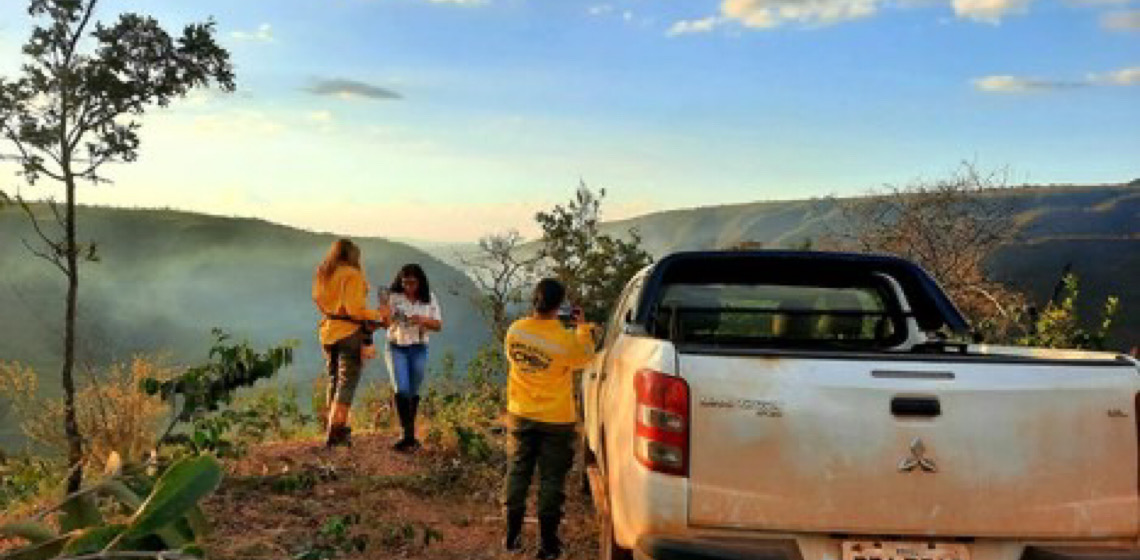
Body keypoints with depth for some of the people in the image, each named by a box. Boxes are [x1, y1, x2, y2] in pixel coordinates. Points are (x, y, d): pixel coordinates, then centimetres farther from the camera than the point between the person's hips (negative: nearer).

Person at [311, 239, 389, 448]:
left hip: (328, 332, 7)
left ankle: (338, 427, 24)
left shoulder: (321, 274, 9)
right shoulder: (352, 274, -13)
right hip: (349, 332, -7)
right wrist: (377, 314, -9)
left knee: (334, 381, 17)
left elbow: (318, 301, 14)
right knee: (347, 383, -2)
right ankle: (334, 433, -5)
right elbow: (354, 309, -20)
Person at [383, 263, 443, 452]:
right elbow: (386, 323, -8)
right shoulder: (394, 297, -6)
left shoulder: (429, 299, 0)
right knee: (402, 390, -13)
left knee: (413, 392, 8)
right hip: (397, 348, -2)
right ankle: (408, 435, -12)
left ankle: (410, 432, 21)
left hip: (419, 349, 2)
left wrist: (423, 320, -17)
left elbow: (438, 324, 2)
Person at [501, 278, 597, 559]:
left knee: (517, 473, 17)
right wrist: (582, 327, 9)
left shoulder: (514, 331, -11)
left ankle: (512, 535, 26)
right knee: (551, 479, 8)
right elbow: (585, 357, -3)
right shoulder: (565, 339, -23)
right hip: (556, 420, -4)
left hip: (520, 416, 4)